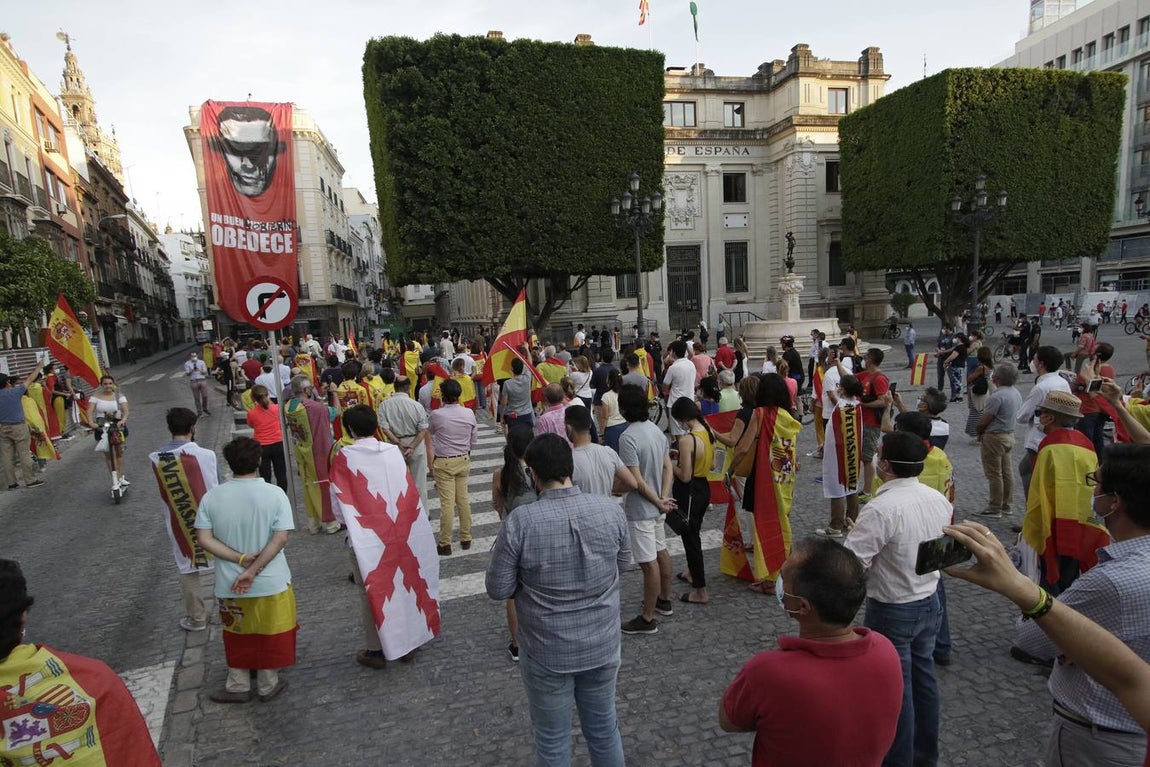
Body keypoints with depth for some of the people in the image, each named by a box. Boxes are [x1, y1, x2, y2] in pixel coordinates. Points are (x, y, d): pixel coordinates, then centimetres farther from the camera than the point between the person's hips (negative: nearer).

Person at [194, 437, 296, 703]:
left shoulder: (212, 497, -8)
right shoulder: (274, 494, -15)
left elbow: (204, 538, -10)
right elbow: (281, 538, -20)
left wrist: (240, 559, -12)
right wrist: (253, 569, -17)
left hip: (230, 583, 2)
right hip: (271, 582, -2)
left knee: (238, 634, 22)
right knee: (269, 634, 17)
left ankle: (238, 687, 36)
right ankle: (268, 685, 32)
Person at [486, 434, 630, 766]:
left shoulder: (519, 522, -23)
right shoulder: (611, 509, -14)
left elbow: (498, 589, -13)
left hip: (547, 652, -3)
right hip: (603, 645, 3)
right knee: (604, 728, 25)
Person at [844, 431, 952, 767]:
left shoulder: (881, 509, -29)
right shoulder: (939, 500, -4)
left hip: (892, 613, -7)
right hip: (929, 602, 7)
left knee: (894, 689, 10)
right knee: (923, 677, 22)